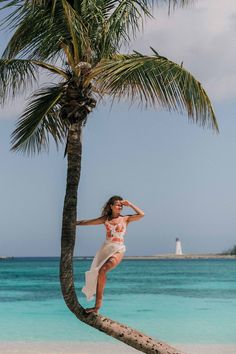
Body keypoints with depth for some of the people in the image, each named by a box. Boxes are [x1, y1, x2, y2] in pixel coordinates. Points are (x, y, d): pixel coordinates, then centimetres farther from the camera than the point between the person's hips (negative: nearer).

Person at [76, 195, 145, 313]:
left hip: (118, 249, -4)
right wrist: (74, 223, 23)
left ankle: (98, 304, -18)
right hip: (106, 248, 4)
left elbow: (141, 214, -7)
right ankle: (97, 306, 10)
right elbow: (88, 222, 19)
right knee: (99, 273, -2)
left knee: (103, 270, -26)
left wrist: (129, 204, -3)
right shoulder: (105, 219, 11)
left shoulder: (125, 218, 4)